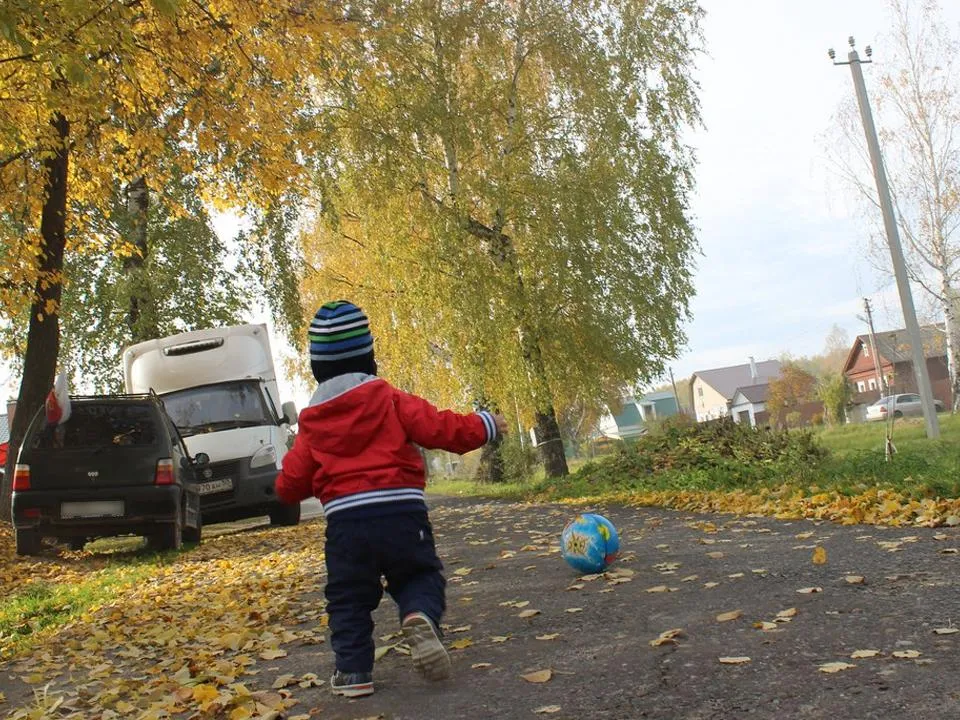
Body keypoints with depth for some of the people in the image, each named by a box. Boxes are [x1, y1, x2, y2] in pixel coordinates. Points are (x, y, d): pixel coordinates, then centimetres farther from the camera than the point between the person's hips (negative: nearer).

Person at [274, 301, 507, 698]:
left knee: (348, 599, 15)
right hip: (401, 511, -1)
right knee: (420, 575, 13)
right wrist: (483, 424, 13)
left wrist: (290, 488, 37)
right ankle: (421, 617, -17)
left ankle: (353, 671, 9)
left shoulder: (312, 420, 11)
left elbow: (290, 483, 12)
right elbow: (438, 427, -2)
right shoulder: (388, 398, 3)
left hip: (345, 521, 2)